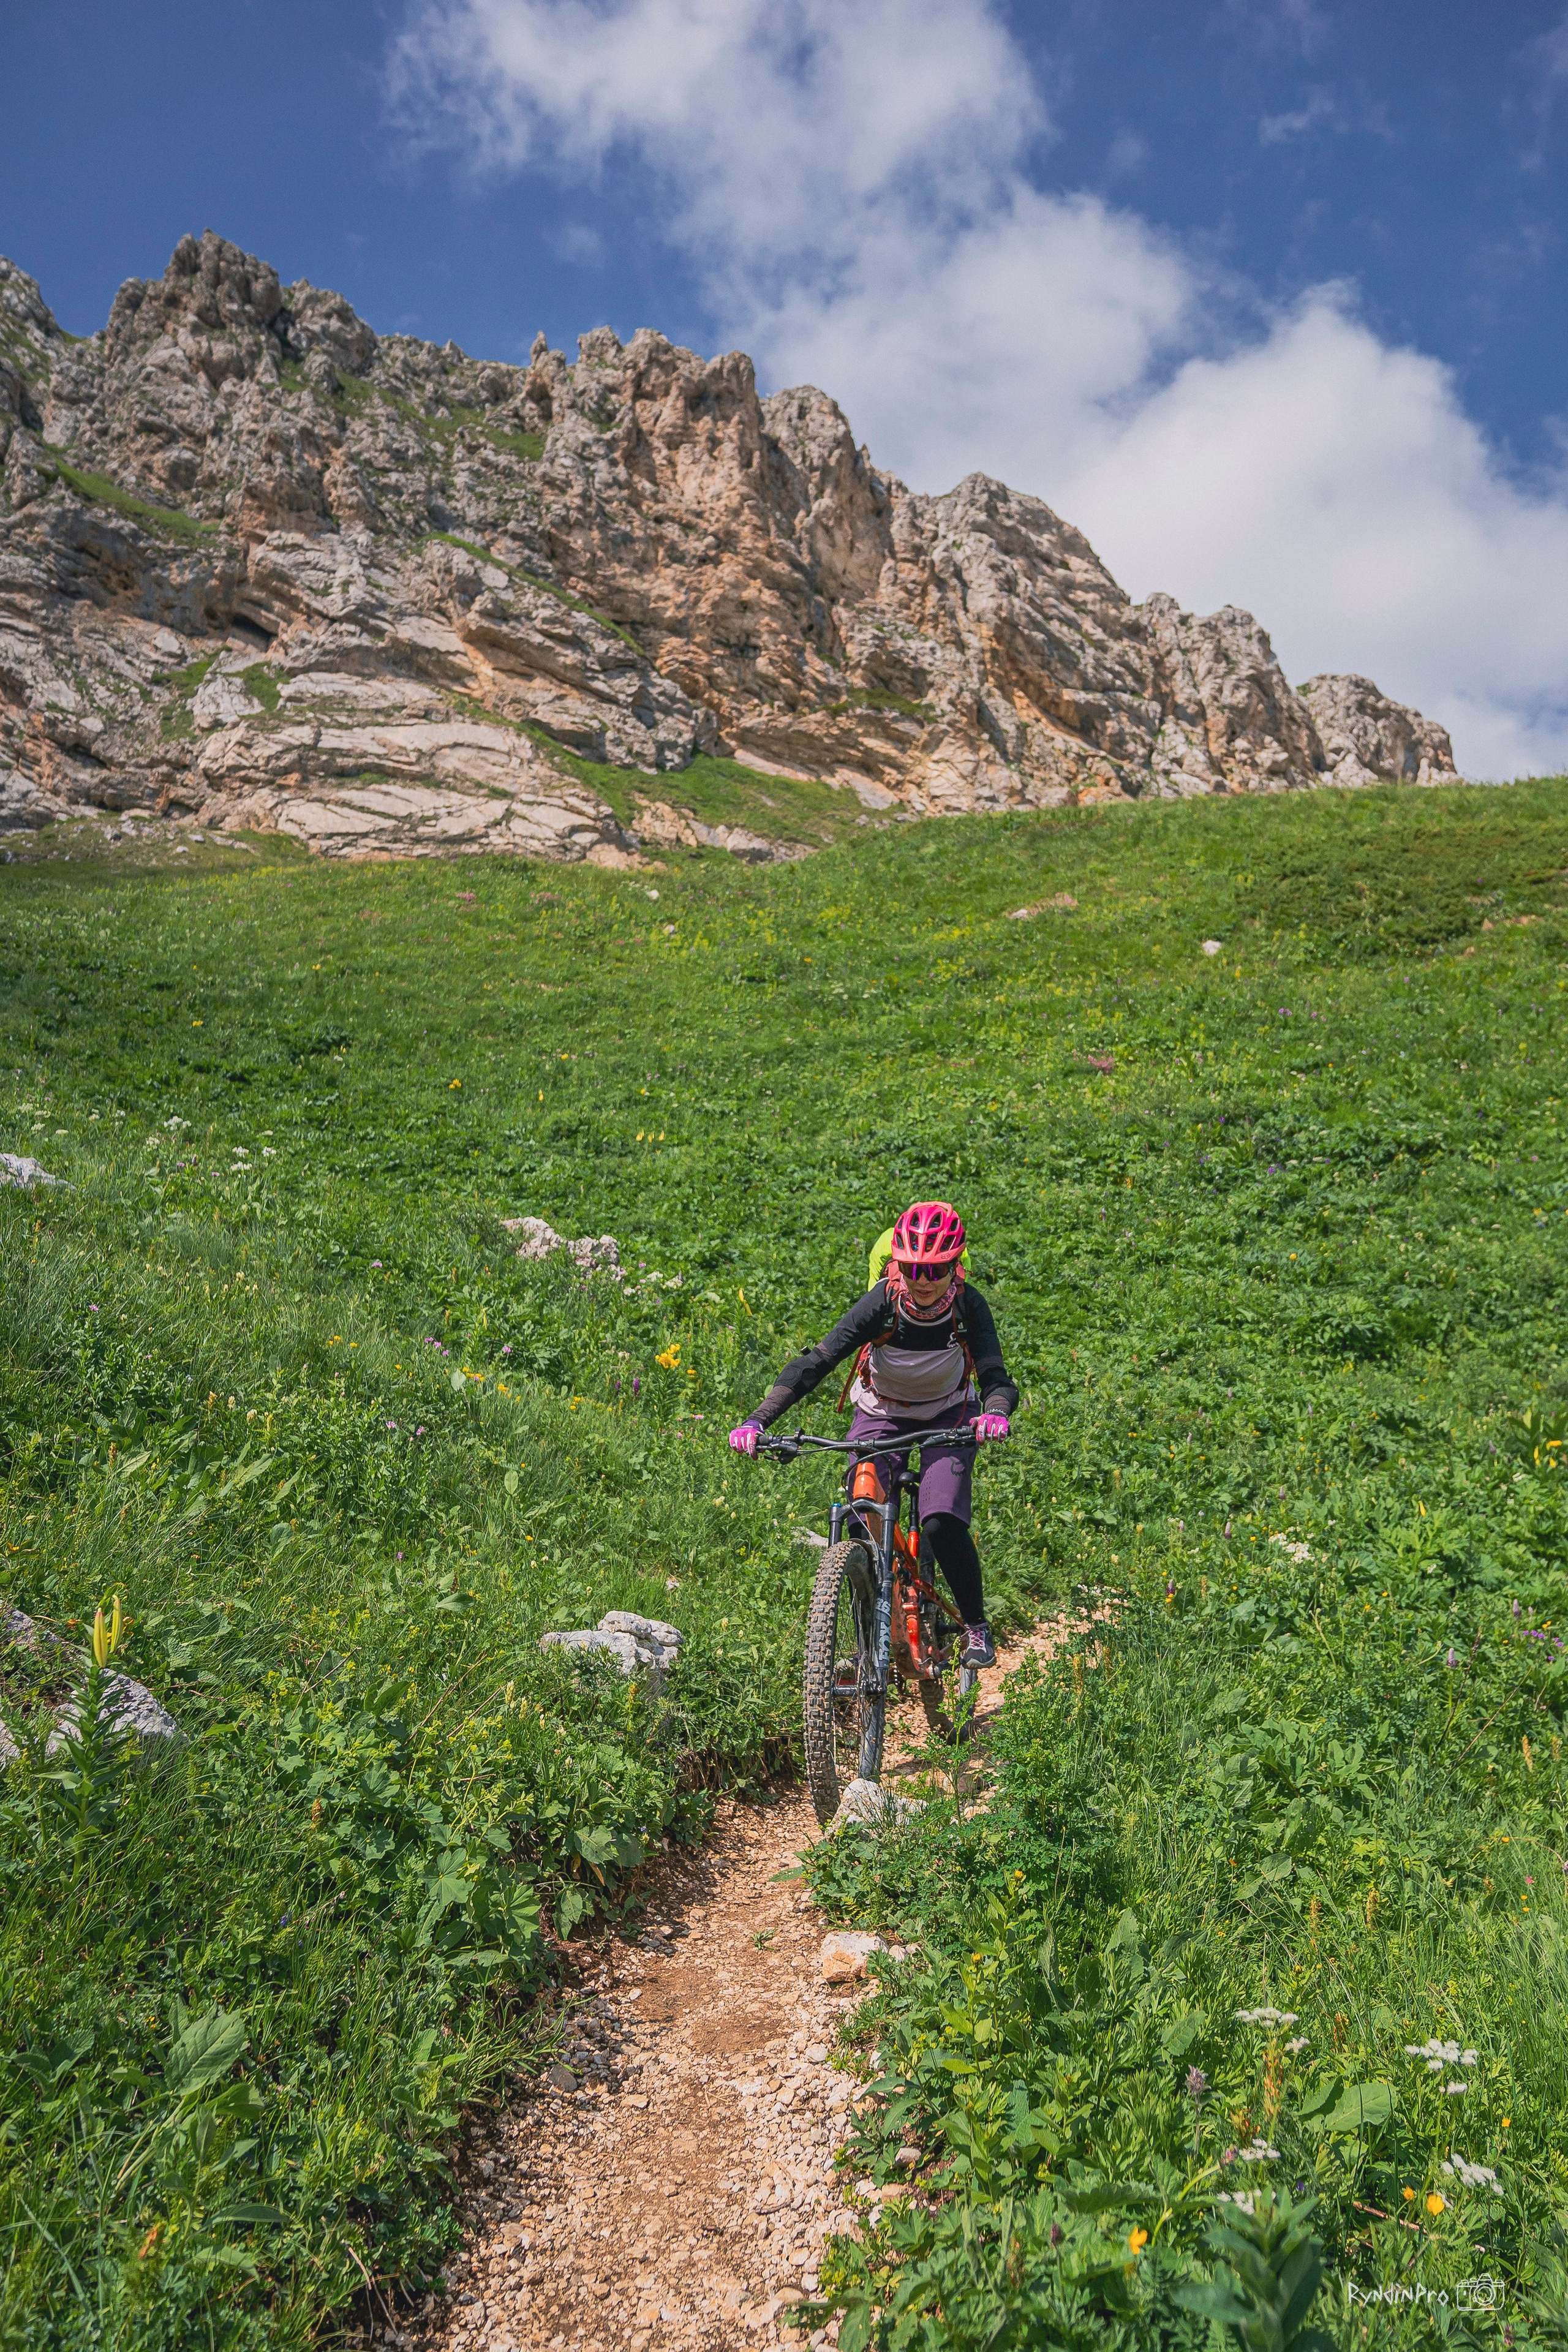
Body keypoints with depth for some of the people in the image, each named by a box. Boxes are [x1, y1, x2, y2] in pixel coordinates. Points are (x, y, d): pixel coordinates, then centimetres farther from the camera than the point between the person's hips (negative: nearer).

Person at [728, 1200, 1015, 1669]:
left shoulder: (968, 1306, -26)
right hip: (882, 1414, 1)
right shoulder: (882, 1303, -29)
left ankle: (977, 1628, 3)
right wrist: (757, 1421, -46)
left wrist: (997, 1413, -58)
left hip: (948, 1415, 0)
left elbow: (996, 1378, -33)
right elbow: (814, 1363, -34)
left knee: (943, 1524, -20)